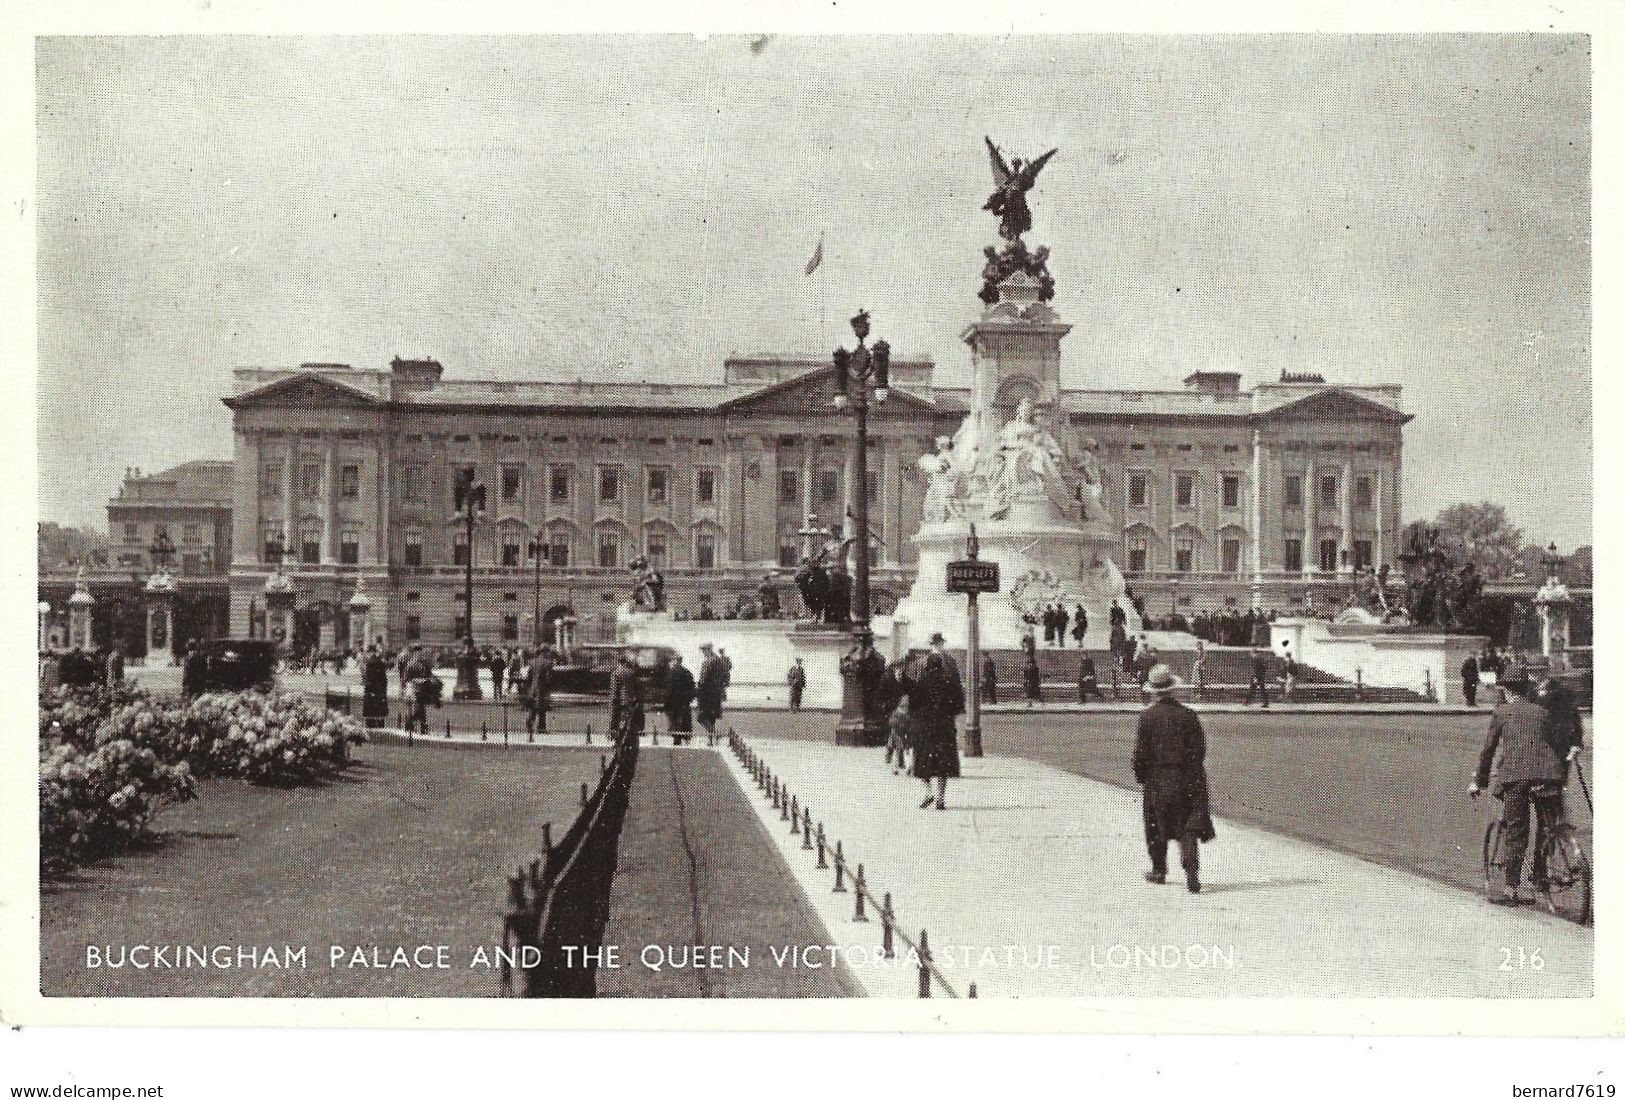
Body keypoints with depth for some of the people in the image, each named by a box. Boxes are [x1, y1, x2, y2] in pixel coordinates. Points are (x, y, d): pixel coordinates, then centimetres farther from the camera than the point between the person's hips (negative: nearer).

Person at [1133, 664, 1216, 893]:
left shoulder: (1147, 716, -9)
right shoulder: (1188, 715, -2)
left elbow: (1141, 752, -8)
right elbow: (1200, 748, 1)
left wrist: (1140, 777, 6)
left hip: (1157, 779, -1)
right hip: (1188, 780, 1)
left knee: (1156, 826, 15)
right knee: (1188, 826, 2)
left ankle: (1159, 870, 24)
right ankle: (1192, 868, -14)